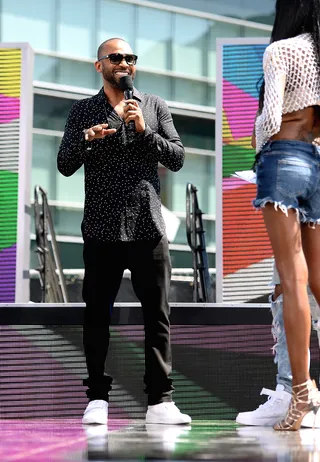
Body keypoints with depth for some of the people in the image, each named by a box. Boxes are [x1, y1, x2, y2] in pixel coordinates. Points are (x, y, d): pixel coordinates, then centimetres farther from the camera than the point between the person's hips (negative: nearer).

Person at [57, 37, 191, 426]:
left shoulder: (154, 107, 12)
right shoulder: (83, 111, 10)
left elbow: (177, 159, 5)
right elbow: (64, 166, 3)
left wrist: (144, 131, -9)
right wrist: (85, 140, -17)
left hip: (148, 226, 1)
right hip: (101, 229, -1)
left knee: (157, 316, 0)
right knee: (97, 315, 3)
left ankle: (159, 401, 3)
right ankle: (98, 399, 10)